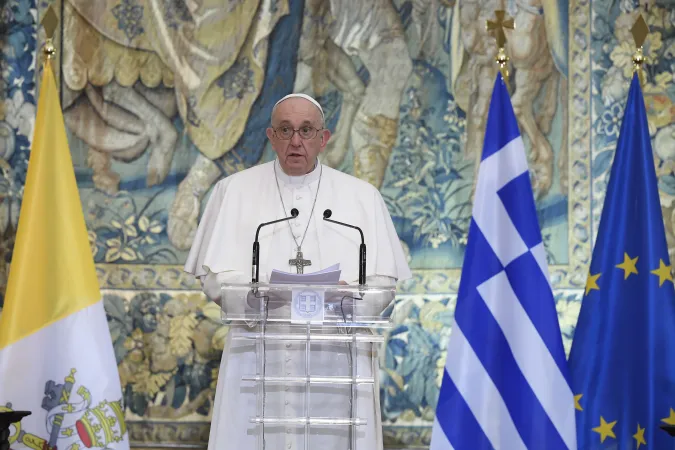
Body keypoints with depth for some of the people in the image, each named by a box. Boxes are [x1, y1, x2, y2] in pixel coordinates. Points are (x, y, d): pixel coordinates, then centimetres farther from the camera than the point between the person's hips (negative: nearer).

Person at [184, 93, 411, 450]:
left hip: (336, 363, 0)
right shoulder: (234, 192, 10)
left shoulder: (362, 197, 12)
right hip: (259, 360, 0)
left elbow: (383, 282, 8)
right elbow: (214, 277, 5)